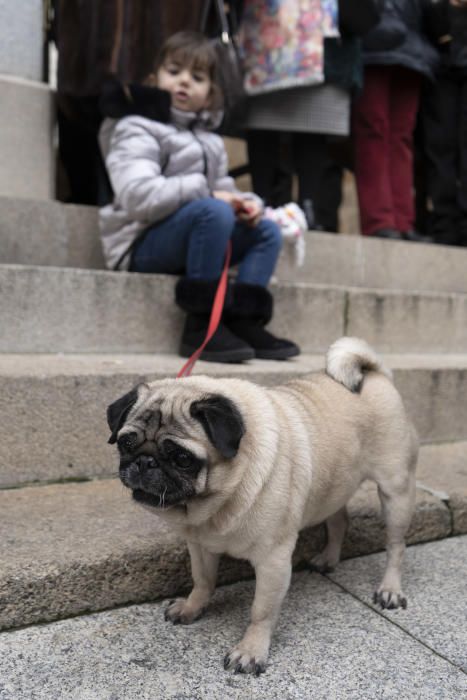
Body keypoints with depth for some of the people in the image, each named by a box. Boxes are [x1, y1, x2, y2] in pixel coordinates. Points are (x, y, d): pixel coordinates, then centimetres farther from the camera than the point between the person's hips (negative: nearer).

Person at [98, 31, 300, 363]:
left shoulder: (210, 141, 20)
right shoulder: (136, 131, -5)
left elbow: (224, 190, 16)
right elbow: (138, 196, -22)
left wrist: (246, 202, -8)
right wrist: (205, 192, -21)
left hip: (184, 247, 7)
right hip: (142, 245, -7)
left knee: (267, 230, -2)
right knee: (212, 211, -32)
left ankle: (244, 321, -16)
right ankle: (201, 326, -27)